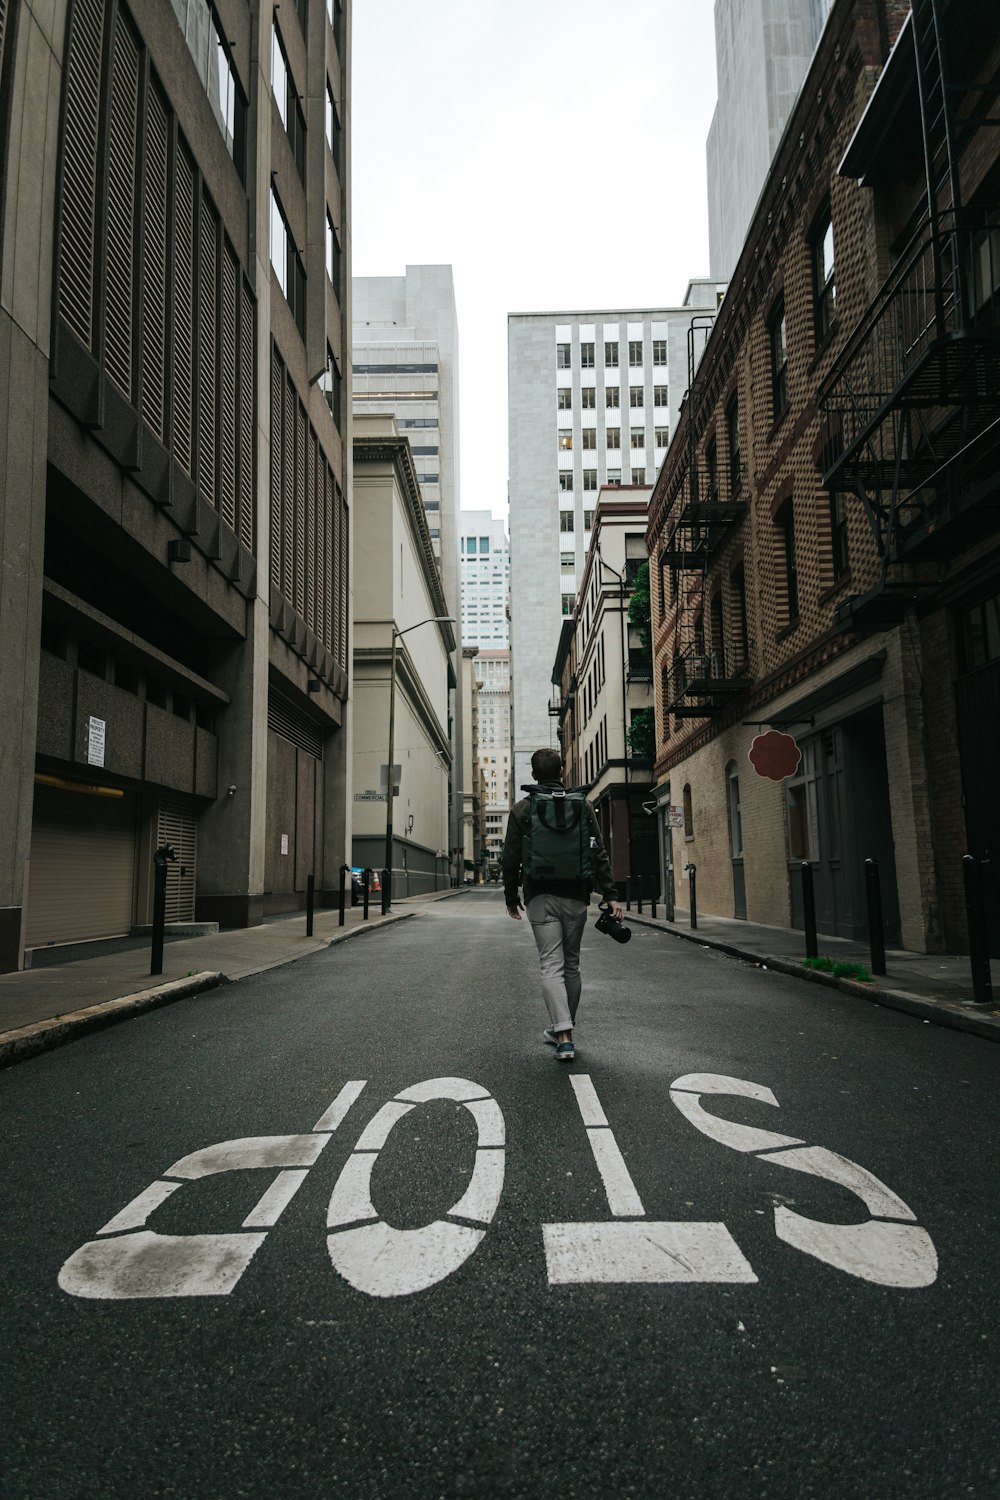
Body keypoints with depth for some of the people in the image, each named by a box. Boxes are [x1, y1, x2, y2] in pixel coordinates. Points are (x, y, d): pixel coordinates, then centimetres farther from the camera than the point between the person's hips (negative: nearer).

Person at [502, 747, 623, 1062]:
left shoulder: (522, 809, -1)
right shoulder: (582, 806, 3)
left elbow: (511, 859, 0)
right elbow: (599, 854, -1)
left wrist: (511, 897, 10)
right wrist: (611, 895, -1)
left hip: (541, 898, -2)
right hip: (575, 897, 2)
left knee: (551, 965, -3)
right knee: (571, 965, 15)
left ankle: (564, 1036, -16)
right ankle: (563, 1029, 25)